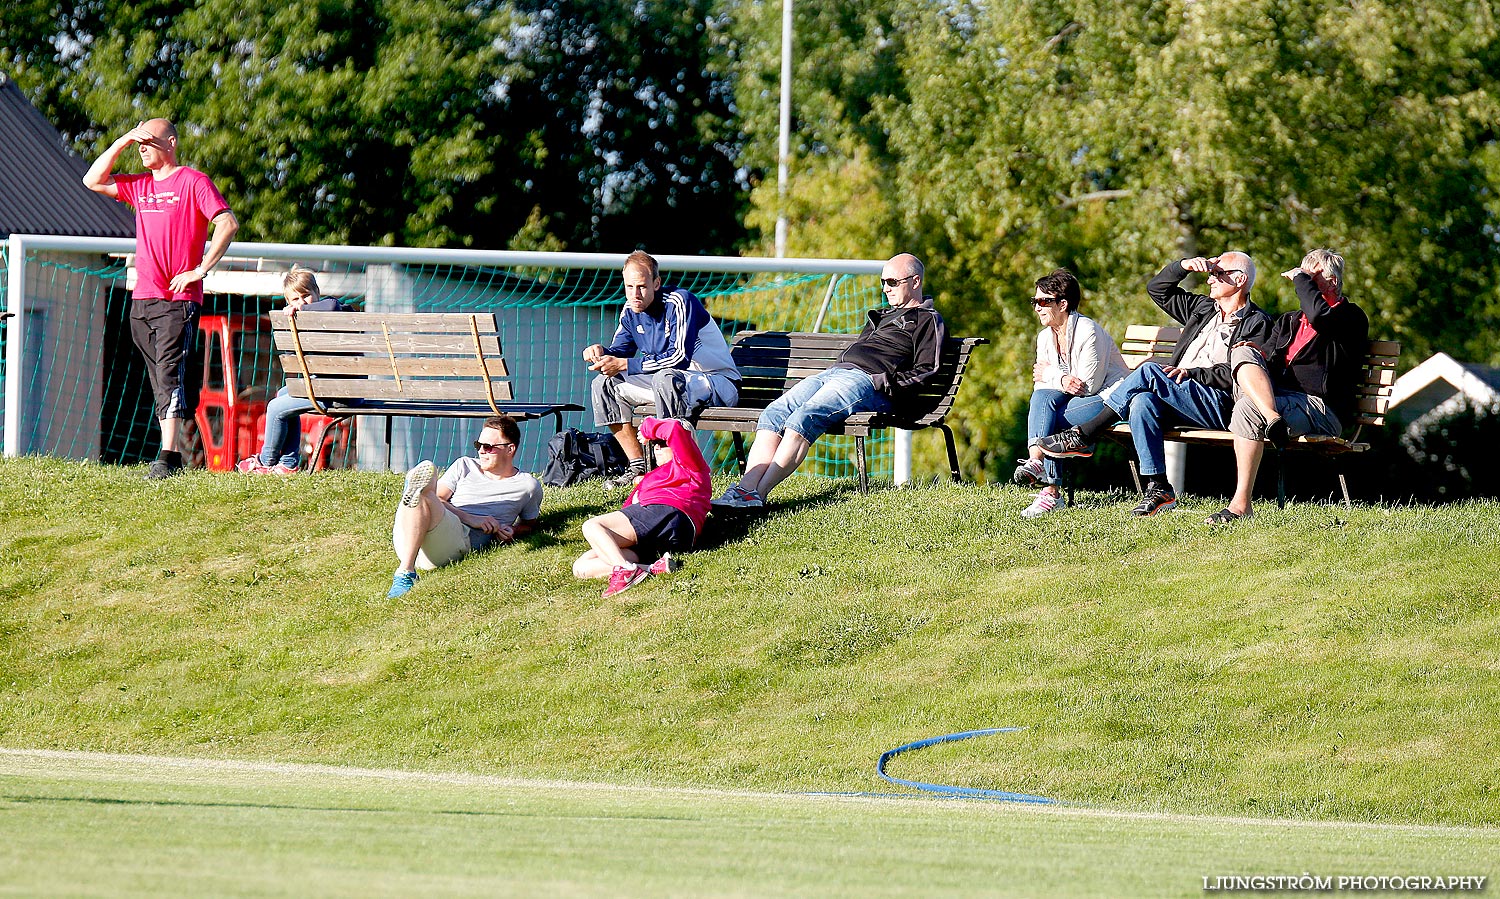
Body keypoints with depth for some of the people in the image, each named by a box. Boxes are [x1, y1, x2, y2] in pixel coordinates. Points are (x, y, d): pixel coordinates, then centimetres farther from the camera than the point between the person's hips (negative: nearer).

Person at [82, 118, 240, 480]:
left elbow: (228, 223, -11)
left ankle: (167, 457, -23)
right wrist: (123, 141, 6)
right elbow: (93, 181, 13)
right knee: (159, 379, 7)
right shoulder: (139, 185, 17)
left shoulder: (193, 181, -3)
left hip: (178, 299, -7)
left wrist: (200, 270, -14)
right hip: (142, 299, 7)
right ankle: (174, 454, 9)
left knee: (171, 373, -15)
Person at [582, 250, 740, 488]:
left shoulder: (679, 302, -20)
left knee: (665, 379, -39)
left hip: (719, 382, -8)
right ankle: (639, 468, -1)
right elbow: (619, 351, 11)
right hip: (670, 385, 8)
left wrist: (624, 365, -31)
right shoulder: (631, 310, 2)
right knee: (604, 385, 2)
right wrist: (600, 352, -15)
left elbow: (680, 359, -28)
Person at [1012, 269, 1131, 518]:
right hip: (1072, 400, 7)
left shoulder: (1088, 332, -16)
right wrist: (1062, 380, -18)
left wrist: (1049, 375, -10)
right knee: (1042, 395, -25)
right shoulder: (1045, 337, 9)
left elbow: (1089, 386, -19)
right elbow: (1041, 382, 4)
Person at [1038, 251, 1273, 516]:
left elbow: (1237, 375, -11)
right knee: (1142, 401, -28)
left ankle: (1083, 436, -20)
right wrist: (1184, 266, 15)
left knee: (1149, 372, -26)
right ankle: (1156, 488, -30)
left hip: (1220, 407, -7)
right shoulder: (1204, 308, 26)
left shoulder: (1256, 323, 2)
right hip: (1177, 398, 7)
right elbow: (1157, 289, 32)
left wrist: (1192, 372, -16)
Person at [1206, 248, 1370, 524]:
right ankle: (1273, 420, -41)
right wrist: (1251, 353, 0)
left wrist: (1300, 278, -3)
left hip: (1320, 407, -7)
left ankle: (1241, 504, -33)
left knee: (1247, 409, -33)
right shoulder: (1289, 321, 30)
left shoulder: (1351, 317, 5)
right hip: (1271, 394, 7)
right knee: (1243, 352, -19)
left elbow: (1318, 315, -18)